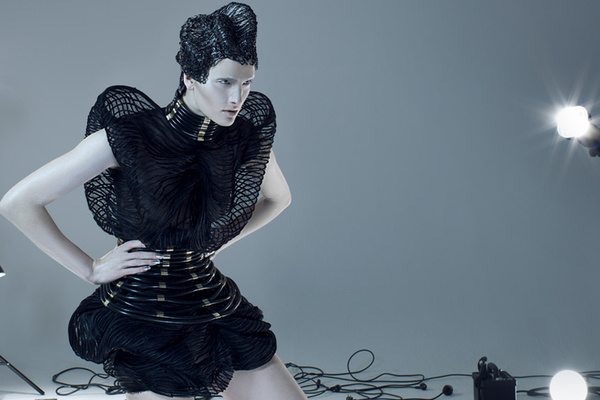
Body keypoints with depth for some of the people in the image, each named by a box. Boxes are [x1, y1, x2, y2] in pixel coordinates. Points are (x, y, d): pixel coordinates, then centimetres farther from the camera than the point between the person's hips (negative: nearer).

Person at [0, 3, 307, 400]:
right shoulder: (126, 136, -15)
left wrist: (220, 241, 9)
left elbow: (279, 197, 21)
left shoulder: (249, 136, -2)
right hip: (145, 320, -5)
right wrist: (91, 269, -8)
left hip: (219, 311, 5)